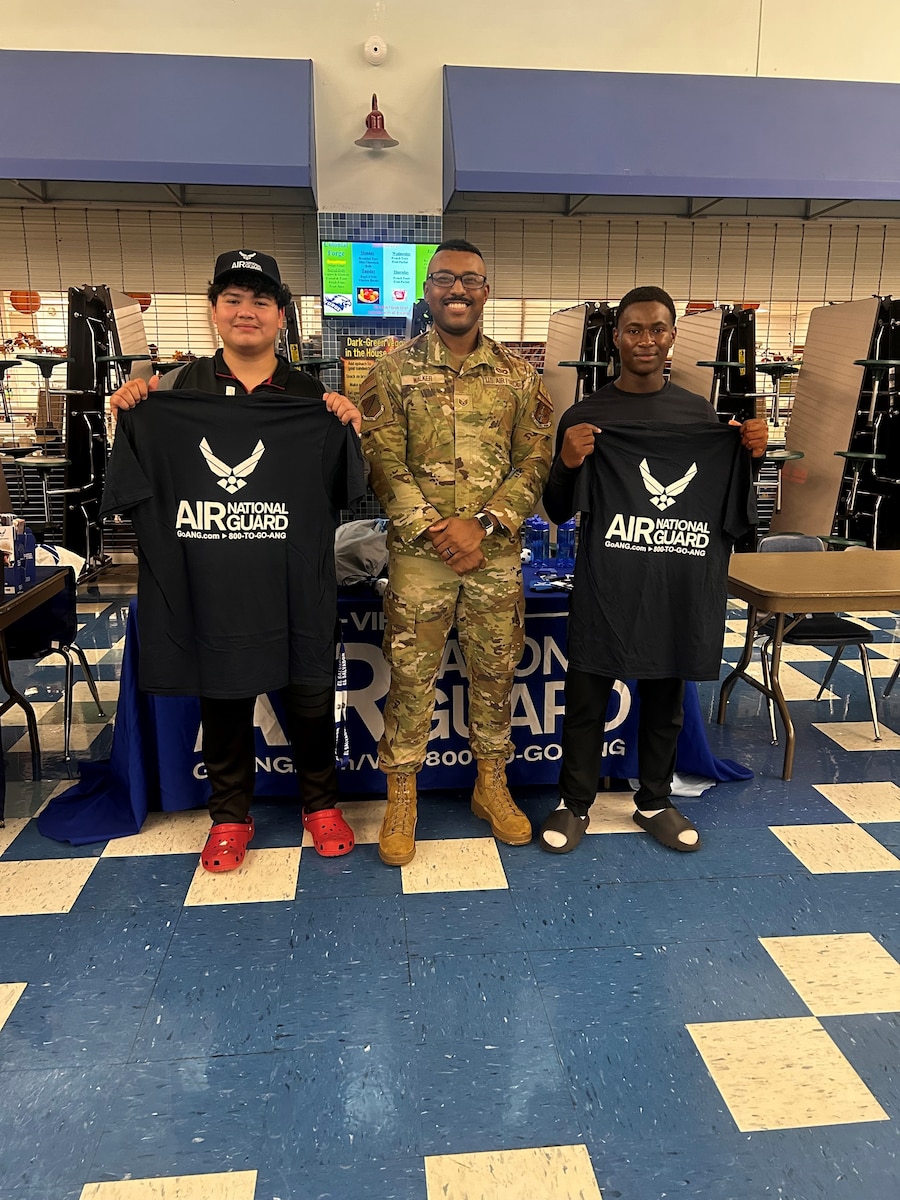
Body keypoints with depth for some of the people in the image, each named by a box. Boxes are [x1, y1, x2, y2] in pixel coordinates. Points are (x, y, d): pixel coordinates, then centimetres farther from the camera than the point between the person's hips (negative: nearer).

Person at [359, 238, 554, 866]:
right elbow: (384, 465, -5)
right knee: (411, 674, 4)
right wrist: (434, 531, -13)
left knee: (495, 671, 11)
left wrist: (483, 523, -12)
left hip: (497, 553, 2)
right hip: (418, 553, -1)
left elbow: (536, 462, 1)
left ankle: (492, 785, 30)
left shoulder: (519, 374, 5)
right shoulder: (394, 371, 1)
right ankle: (402, 797, 20)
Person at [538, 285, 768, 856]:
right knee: (587, 697, 3)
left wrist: (750, 454, -2)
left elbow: (729, 506, 15)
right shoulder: (587, 416, 0)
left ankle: (655, 800, 32)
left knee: (666, 698, 14)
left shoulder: (700, 413, 9)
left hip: (681, 584, 3)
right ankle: (575, 803, 22)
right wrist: (569, 463, -17)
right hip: (608, 584, -2)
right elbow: (559, 512, 2)